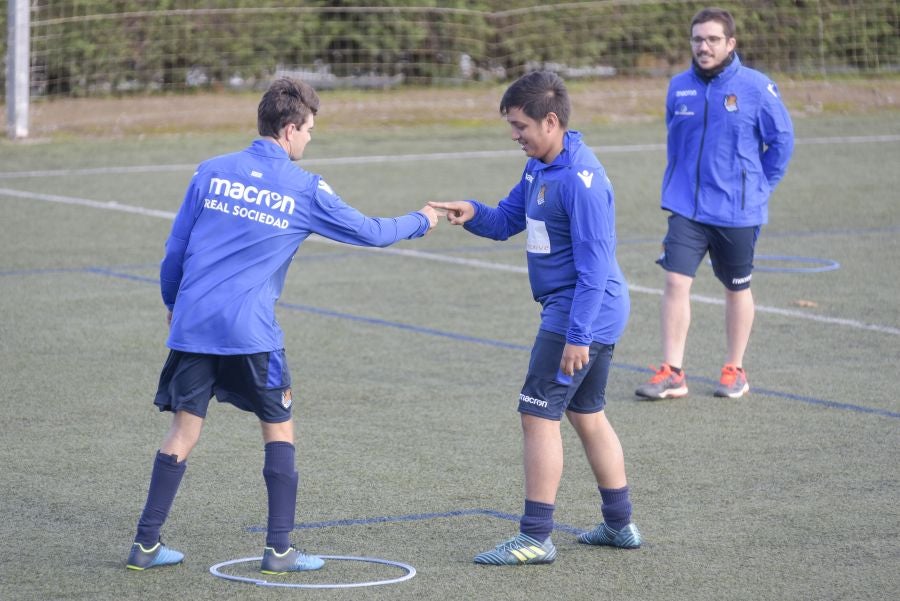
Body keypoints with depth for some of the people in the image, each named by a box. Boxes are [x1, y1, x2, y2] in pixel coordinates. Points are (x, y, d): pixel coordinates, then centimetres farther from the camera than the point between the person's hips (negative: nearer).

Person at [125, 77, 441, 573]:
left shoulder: (211, 172, 6)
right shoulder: (305, 189, -2)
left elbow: (175, 248, 11)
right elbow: (368, 232, 9)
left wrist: (172, 303, 26)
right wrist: (419, 222, 26)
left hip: (193, 322, 4)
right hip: (250, 329, -3)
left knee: (184, 428, 10)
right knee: (279, 427, 11)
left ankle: (146, 544, 10)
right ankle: (279, 549, 8)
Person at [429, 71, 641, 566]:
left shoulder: (581, 180, -22)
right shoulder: (538, 168, 9)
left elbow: (594, 264, -24)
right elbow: (506, 221, 14)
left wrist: (578, 334, -25)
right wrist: (472, 213, -8)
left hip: (583, 313, -10)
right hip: (596, 315, 10)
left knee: (538, 413, -7)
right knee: (587, 414, 17)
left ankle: (536, 538, -4)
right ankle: (620, 525, 26)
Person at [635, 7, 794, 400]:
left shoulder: (756, 87, -9)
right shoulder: (679, 87, 2)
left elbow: (781, 140, 0)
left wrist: (759, 187, 2)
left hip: (737, 211, -2)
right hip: (686, 208, 2)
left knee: (737, 288, 11)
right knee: (676, 282, -8)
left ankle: (735, 371, 24)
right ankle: (672, 373, -5)